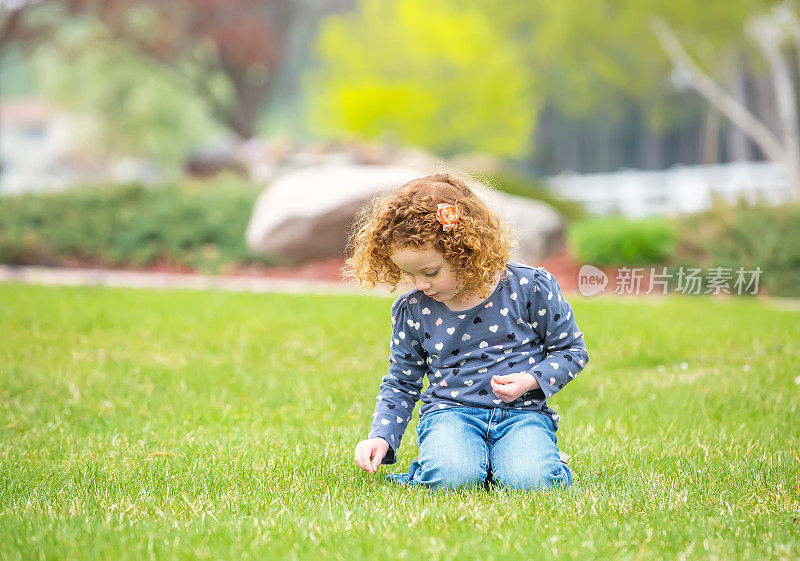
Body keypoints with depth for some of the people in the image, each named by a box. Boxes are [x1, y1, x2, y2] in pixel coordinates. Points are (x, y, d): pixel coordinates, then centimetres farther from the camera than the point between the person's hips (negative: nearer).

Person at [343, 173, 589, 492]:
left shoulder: (530, 287, -6)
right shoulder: (411, 310, 2)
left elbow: (571, 349, 6)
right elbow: (400, 385, 14)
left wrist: (530, 380, -13)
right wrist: (381, 437, -2)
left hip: (522, 412, -1)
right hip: (449, 411, 1)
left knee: (527, 481, -30)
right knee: (450, 477, -32)